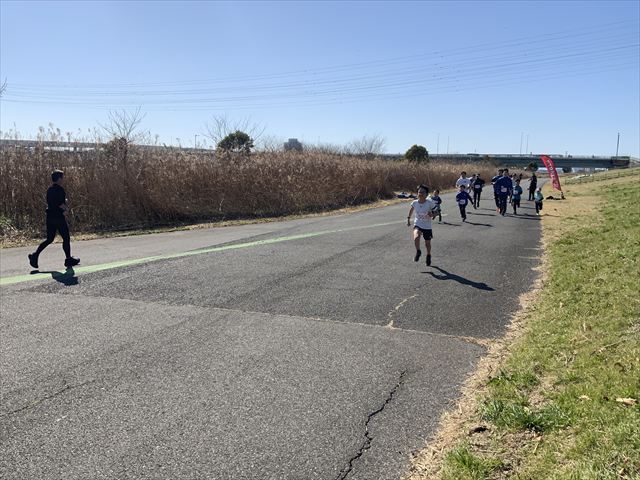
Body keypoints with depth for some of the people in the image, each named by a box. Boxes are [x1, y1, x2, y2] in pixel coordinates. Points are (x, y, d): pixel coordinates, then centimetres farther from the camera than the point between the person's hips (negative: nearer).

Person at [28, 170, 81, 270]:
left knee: (49, 239, 12)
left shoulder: (50, 189, 14)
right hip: (59, 217, -8)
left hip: (50, 217, 8)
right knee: (66, 238, 4)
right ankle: (68, 260, 12)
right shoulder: (60, 189, -14)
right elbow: (60, 203, -24)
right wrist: (66, 208, -5)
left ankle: (35, 255, 1)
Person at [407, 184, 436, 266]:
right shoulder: (414, 203, -10)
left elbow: (435, 213, -6)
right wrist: (408, 218, 14)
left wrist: (432, 215, -27)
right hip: (417, 225, 0)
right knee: (416, 237, -31)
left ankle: (428, 255, 44)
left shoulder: (430, 203, -16)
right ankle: (418, 252, -7)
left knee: (427, 243, 13)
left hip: (427, 226, 0)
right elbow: (411, 209, 13)